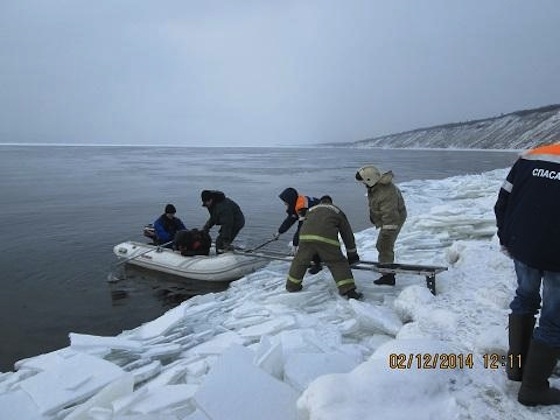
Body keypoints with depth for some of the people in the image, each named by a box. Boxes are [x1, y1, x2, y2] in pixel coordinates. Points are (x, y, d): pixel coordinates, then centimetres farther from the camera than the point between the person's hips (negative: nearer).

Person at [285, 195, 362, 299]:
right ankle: (348, 290, -2)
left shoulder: (311, 210, 38)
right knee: (338, 263, 7)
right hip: (326, 239, -2)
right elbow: (347, 233, 32)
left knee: (300, 261, 21)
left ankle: (292, 286, 34)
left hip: (306, 236, 3)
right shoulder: (337, 211, 31)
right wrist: (352, 253, 40)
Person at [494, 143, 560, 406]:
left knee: (525, 299, 26)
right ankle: (533, 386, 18)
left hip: (523, 247, 4)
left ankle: (516, 364, 31)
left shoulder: (531, 157, 4)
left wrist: (506, 240, 16)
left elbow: (502, 203, 6)